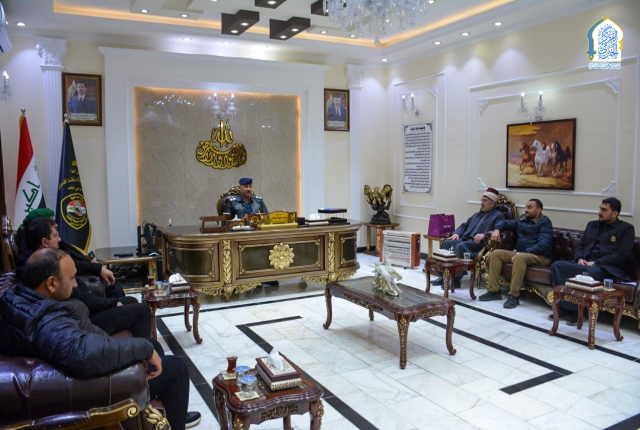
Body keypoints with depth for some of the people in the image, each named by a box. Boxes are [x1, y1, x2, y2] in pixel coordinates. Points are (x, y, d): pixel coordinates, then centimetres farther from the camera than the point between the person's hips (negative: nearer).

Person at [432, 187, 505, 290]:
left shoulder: (498, 216, 6)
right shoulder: (477, 214, 31)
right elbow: (464, 225, 30)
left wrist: (484, 235, -27)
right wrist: (457, 233, 8)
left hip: (479, 242, -8)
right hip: (465, 238, 8)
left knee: (461, 247, -35)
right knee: (447, 243, -16)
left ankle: (456, 279, -31)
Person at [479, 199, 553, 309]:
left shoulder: (545, 223, -6)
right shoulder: (522, 220, 15)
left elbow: (543, 245, -20)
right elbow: (505, 222, 27)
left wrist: (522, 253, -26)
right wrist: (497, 229, 2)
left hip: (540, 256, -7)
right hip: (520, 253, 7)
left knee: (520, 258, -38)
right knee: (496, 253, -11)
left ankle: (514, 296, -36)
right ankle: (494, 291, -13)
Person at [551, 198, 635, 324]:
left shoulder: (626, 228, 4)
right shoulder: (592, 225, 22)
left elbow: (622, 255, -8)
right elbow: (580, 245, 21)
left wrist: (596, 263, -16)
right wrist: (579, 258, -3)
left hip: (607, 267, -6)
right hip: (584, 263, 6)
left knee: (590, 272, -41)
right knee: (557, 265, -22)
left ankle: (575, 310, -27)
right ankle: (564, 307, -24)